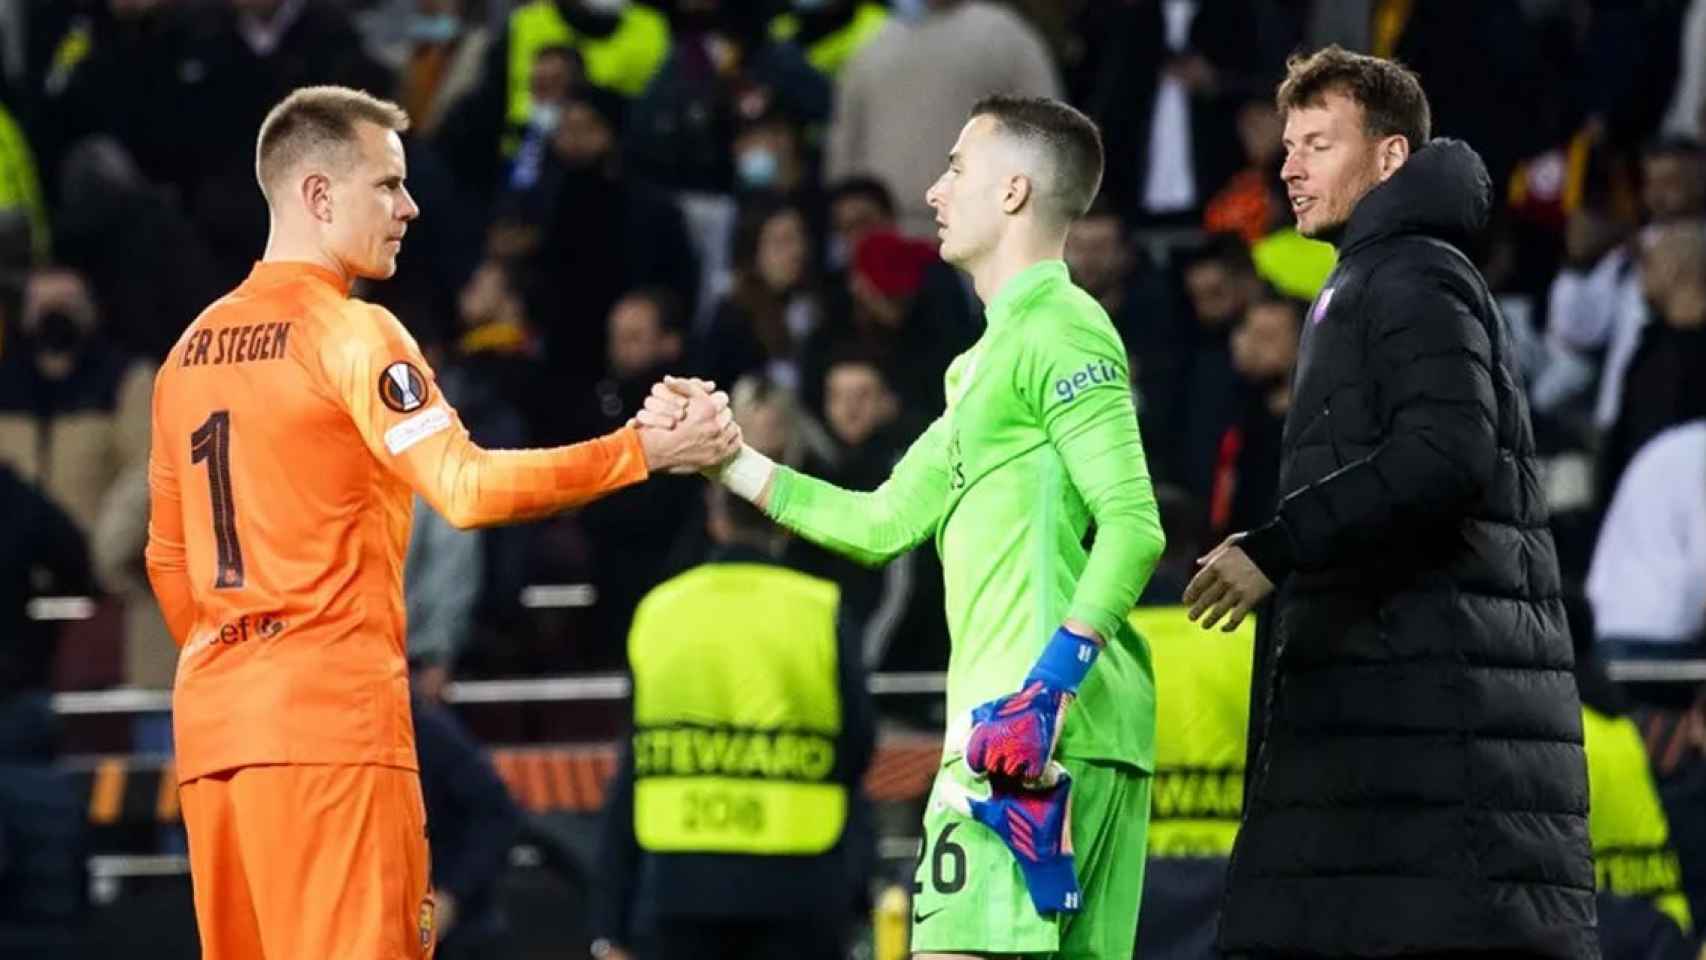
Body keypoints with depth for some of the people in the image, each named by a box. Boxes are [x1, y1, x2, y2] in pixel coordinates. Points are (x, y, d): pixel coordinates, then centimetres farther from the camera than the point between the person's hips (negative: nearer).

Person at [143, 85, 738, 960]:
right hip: (331, 717, -8)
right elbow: (466, 489, -18)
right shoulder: (351, 334, -7)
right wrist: (645, 452, -15)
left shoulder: (192, 349, 16)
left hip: (212, 721, 8)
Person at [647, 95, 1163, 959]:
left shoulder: (1056, 329, -7)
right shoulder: (993, 357, 23)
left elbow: (1133, 526, -16)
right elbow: (883, 524, 26)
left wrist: (1052, 682, -24)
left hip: (1036, 731, -10)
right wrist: (725, 458, 24)